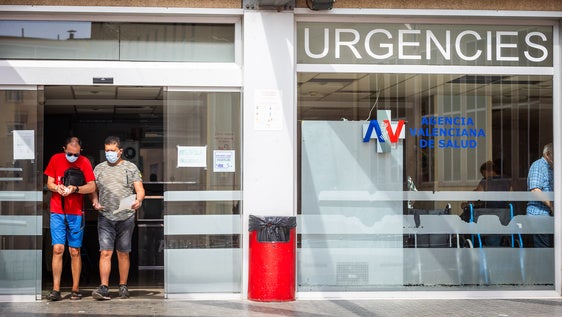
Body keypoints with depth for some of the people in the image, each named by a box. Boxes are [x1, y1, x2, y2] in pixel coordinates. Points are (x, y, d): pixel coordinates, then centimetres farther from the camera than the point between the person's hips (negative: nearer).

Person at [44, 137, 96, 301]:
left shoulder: (84, 162, -1)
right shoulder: (56, 159, 3)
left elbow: (92, 187, -5)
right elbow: (49, 183, 6)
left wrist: (75, 189, -20)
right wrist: (58, 188, -15)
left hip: (76, 213, 0)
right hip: (57, 212, 1)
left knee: (75, 252, 3)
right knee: (58, 249, -7)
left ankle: (76, 289, 9)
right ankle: (56, 289, -5)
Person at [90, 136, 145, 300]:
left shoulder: (131, 168, 7)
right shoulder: (99, 168, 12)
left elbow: (140, 189, 1)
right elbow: (93, 190, 17)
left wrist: (138, 200, -20)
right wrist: (95, 202, -4)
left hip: (126, 217, -1)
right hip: (105, 217, 1)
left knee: (123, 253, 6)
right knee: (105, 252, -9)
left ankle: (123, 286, 15)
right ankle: (104, 288, -11)